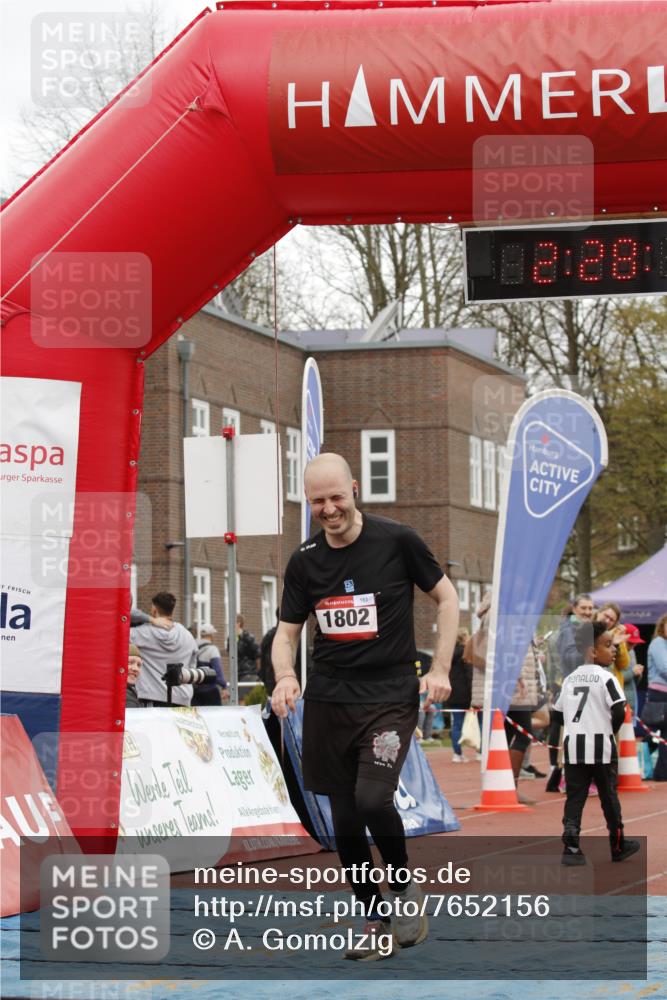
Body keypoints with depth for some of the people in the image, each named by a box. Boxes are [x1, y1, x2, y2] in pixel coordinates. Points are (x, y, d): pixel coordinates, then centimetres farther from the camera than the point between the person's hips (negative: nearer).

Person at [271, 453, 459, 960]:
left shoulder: (397, 541, -5)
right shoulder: (304, 561, 4)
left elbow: (447, 598, 5)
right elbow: (287, 632, 12)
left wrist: (440, 669, -4)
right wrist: (285, 677, -9)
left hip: (390, 696, -4)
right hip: (328, 701, 4)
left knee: (373, 799, -22)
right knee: (345, 820, 6)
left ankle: (405, 885, 6)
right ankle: (378, 926, 21)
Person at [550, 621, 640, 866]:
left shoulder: (569, 679, 11)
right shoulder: (606, 678, -9)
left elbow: (557, 714, 14)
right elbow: (619, 712, -16)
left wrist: (553, 740, 21)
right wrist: (612, 730, 1)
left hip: (573, 746, 4)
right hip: (601, 746, -4)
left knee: (574, 797, 4)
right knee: (609, 796, 10)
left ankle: (571, 846, -10)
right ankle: (618, 846, 22)